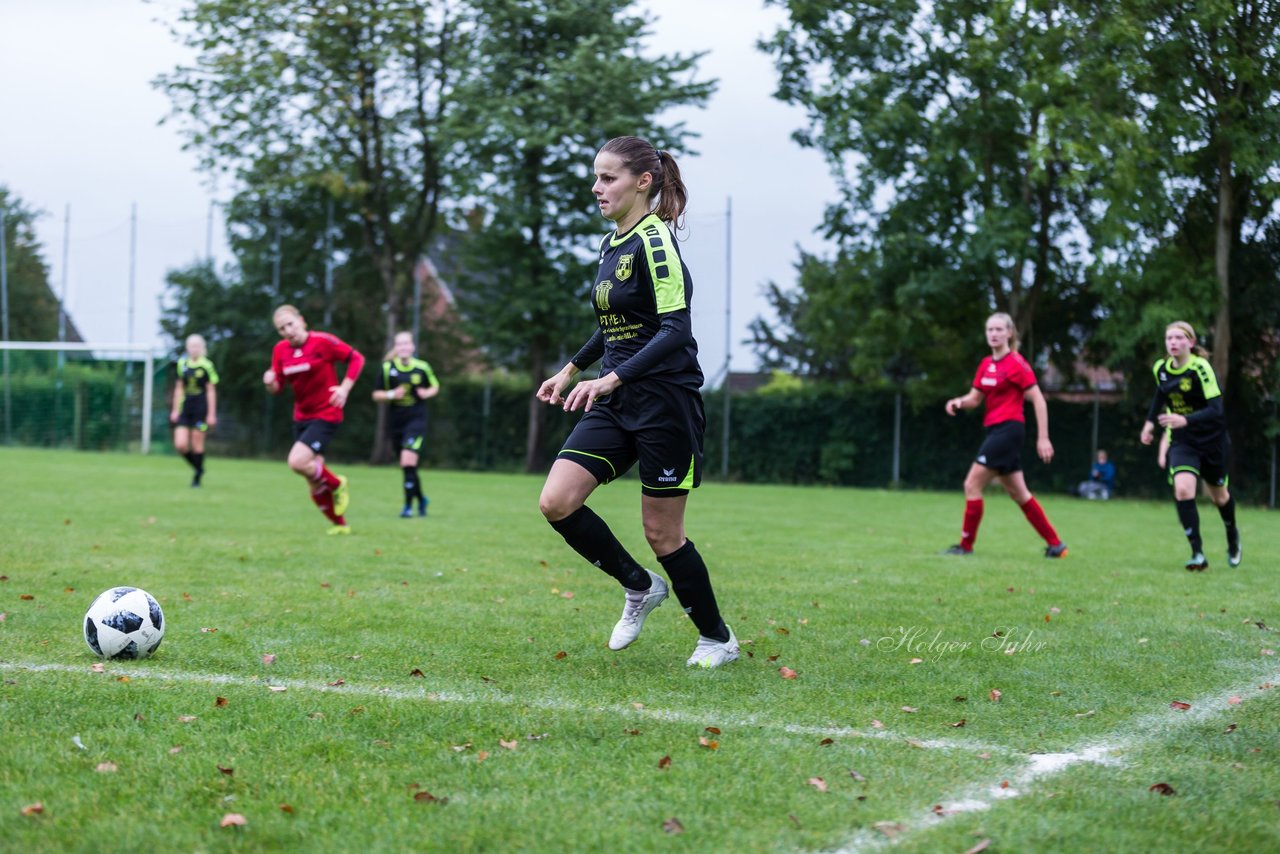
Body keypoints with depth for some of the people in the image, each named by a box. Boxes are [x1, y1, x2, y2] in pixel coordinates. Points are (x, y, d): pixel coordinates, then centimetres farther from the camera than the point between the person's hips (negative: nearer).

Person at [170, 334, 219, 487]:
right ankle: (198, 467, 19)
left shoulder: (206, 365, -7)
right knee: (180, 445, -5)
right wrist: (175, 410, 12)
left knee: (197, 444, -2)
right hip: (185, 407, 4)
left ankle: (197, 478, 12)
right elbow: (179, 388, 14)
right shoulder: (182, 363, 7)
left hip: (201, 408, -4)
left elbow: (211, 391, -4)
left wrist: (211, 414, -6)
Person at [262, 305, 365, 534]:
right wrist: (270, 383, -15)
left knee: (297, 462, -24)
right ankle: (340, 524, 27)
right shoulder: (280, 350, 0)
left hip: (326, 415, -6)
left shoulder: (323, 341, -15)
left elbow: (356, 358, -6)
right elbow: (277, 388, 8)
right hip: (301, 418, 6)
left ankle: (337, 485, 3)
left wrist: (345, 387, -17)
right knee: (314, 483, 7)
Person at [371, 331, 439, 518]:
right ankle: (421, 498, 36)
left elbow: (435, 387, 12)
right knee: (406, 466, 12)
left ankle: (408, 505, -10)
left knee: (408, 461, -18)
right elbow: (376, 394, 4)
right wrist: (391, 395, -15)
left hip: (416, 419, -3)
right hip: (396, 421, 3)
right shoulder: (387, 368, -2)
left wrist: (427, 393, -9)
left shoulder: (422, 367, -3)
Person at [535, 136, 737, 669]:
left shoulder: (655, 240, -13)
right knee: (556, 502, -8)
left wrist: (612, 379, -30)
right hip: (615, 404, 8)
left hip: (664, 400, -8)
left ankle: (718, 638, 20)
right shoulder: (611, 245, 13)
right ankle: (639, 587, 13)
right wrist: (570, 370, 27)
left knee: (661, 533, -1)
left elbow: (675, 330, -22)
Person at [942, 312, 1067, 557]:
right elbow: (975, 398, 16)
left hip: (1008, 429, -9)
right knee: (1018, 493, 11)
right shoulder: (986, 364, 12)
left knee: (972, 485, -9)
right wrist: (959, 402, -8)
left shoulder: (1016, 363, -11)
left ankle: (966, 545, 0)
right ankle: (1055, 544, 17)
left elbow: (1038, 399, -11)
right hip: (995, 430, 9)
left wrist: (1043, 438, -14)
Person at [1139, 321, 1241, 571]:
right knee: (1183, 490, -22)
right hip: (1182, 441, 3)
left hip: (1212, 440, -3)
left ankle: (1233, 538, 48)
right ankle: (1197, 553, -19)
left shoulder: (1201, 368, -22)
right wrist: (1150, 422, 13)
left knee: (1218, 495, 17)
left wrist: (1185, 420, -42)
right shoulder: (1160, 368, -4)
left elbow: (1216, 409, -29)